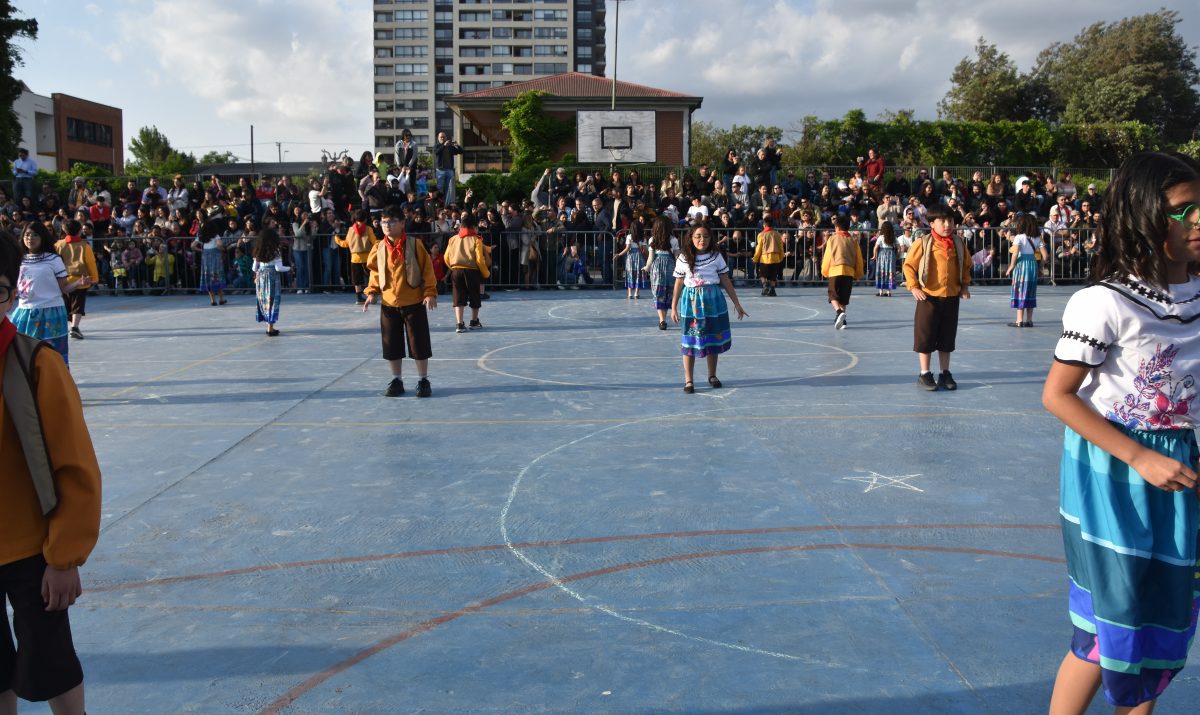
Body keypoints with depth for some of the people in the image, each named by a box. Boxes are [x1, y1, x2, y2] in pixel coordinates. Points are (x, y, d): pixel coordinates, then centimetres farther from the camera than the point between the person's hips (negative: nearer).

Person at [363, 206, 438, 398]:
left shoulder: (415, 245, -9)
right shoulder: (379, 248, 2)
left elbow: (427, 269, -6)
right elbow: (375, 272, 13)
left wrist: (430, 293, -13)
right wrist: (372, 292, 1)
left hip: (414, 303, -3)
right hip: (388, 304, 3)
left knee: (419, 344, 2)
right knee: (391, 345, 8)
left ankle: (423, 380, 15)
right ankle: (396, 380, 22)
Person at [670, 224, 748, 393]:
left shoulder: (716, 256, 1)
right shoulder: (683, 258, -2)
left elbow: (726, 280, 5)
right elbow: (679, 284, 2)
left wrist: (737, 303, 5)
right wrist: (674, 308, 2)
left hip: (713, 301, 2)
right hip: (691, 301, -2)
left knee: (714, 339, 10)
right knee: (690, 341, -1)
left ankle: (712, 376, 26)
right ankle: (688, 380, 6)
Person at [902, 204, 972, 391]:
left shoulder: (959, 243, 5)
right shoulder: (922, 243, -9)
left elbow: (966, 265, 18)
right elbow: (909, 265, -5)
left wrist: (965, 285, 8)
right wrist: (913, 287, -13)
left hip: (952, 297, 4)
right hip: (929, 297, -4)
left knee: (947, 337, 11)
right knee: (925, 336, 2)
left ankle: (945, 373, 21)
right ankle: (924, 374, 13)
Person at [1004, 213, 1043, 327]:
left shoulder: (1019, 237, -7)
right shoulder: (1037, 238, 9)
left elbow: (1015, 253, -18)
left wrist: (1011, 267, -13)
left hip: (1021, 265, -5)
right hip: (1033, 265, 5)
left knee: (1020, 292, -1)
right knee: (1030, 293, 11)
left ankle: (1019, 321, -2)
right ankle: (1029, 320, 13)